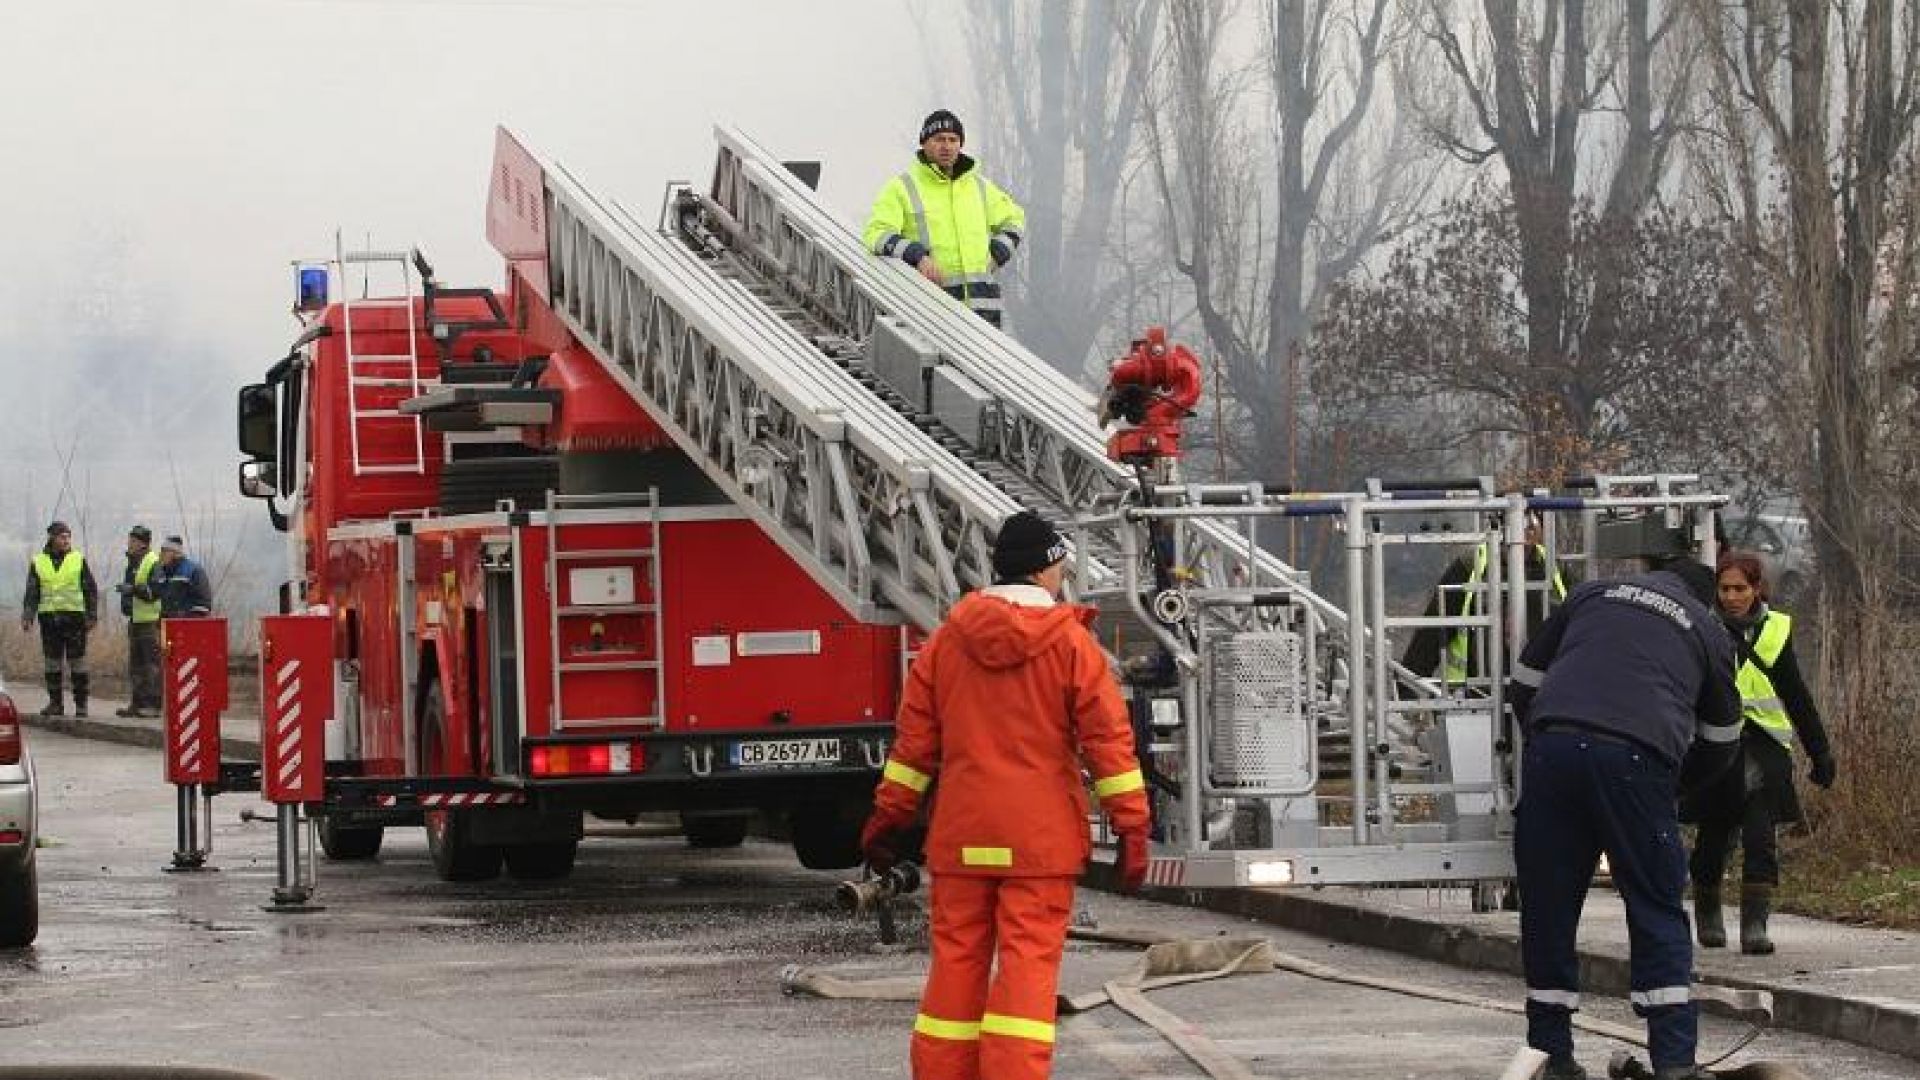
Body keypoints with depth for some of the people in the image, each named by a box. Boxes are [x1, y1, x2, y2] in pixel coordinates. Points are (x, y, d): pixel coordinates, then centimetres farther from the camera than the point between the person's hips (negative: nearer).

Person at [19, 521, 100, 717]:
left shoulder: (79, 560, 5)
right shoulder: (38, 562, 9)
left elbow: (91, 590, 6)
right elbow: (32, 593, 11)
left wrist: (92, 616, -1)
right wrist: (27, 616, 1)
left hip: (74, 617, -2)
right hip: (48, 618, 2)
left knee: (77, 660, -3)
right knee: (52, 661, 5)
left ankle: (81, 704, 2)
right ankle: (55, 703, 12)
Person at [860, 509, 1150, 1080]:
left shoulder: (948, 639, 6)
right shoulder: (1071, 642, -5)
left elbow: (913, 738, 9)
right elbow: (1109, 739, -7)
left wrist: (890, 817, 15)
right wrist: (1131, 827, -4)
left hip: (961, 835, 4)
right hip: (1041, 838, -4)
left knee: (956, 959, 9)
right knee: (1030, 960, -4)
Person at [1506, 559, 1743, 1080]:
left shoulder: (1592, 594, 27)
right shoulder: (1708, 631, 23)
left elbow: (1525, 681, 25)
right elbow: (1721, 740, 27)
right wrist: (1674, 784, 41)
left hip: (1552, 745, 2)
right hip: (1636, 760, -2)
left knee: (1548, 906, 9)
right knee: (1658, 911, 5)